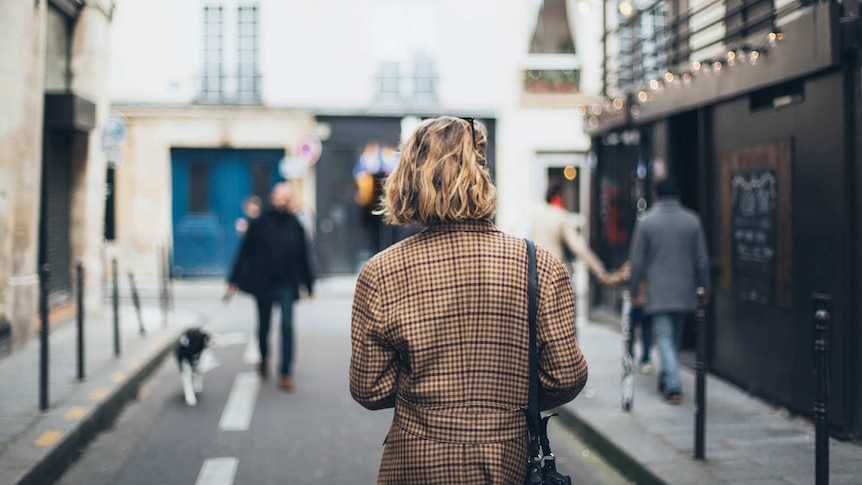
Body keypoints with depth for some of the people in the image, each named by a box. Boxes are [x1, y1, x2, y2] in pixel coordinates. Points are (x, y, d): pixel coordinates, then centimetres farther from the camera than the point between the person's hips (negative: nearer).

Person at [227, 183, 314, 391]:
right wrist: (234, 280, -3)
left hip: (286, 285, 0)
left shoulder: (295, 226, 3)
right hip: (263, 284, 0)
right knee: (264, 326, 13)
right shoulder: (259, 224, -3)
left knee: (287, 326, -9)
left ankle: (285, 373, -6)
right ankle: (263, 358, 41)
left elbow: (303, 257, 10)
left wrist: (308, 284, 13)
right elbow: (244, 252, -1)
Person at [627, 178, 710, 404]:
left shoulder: (646, 221, -4)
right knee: (675, 336, 17)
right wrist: (704, 288, 12)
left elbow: (637, 260, -3)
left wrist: (633, 290, 4)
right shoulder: (692, 220, 2)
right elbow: (702, 259, 4)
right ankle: (667, 379, 29)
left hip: (658, 291, -3)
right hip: (684, 291, 3)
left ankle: (673, 387, -17)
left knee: (664, 337, -4)